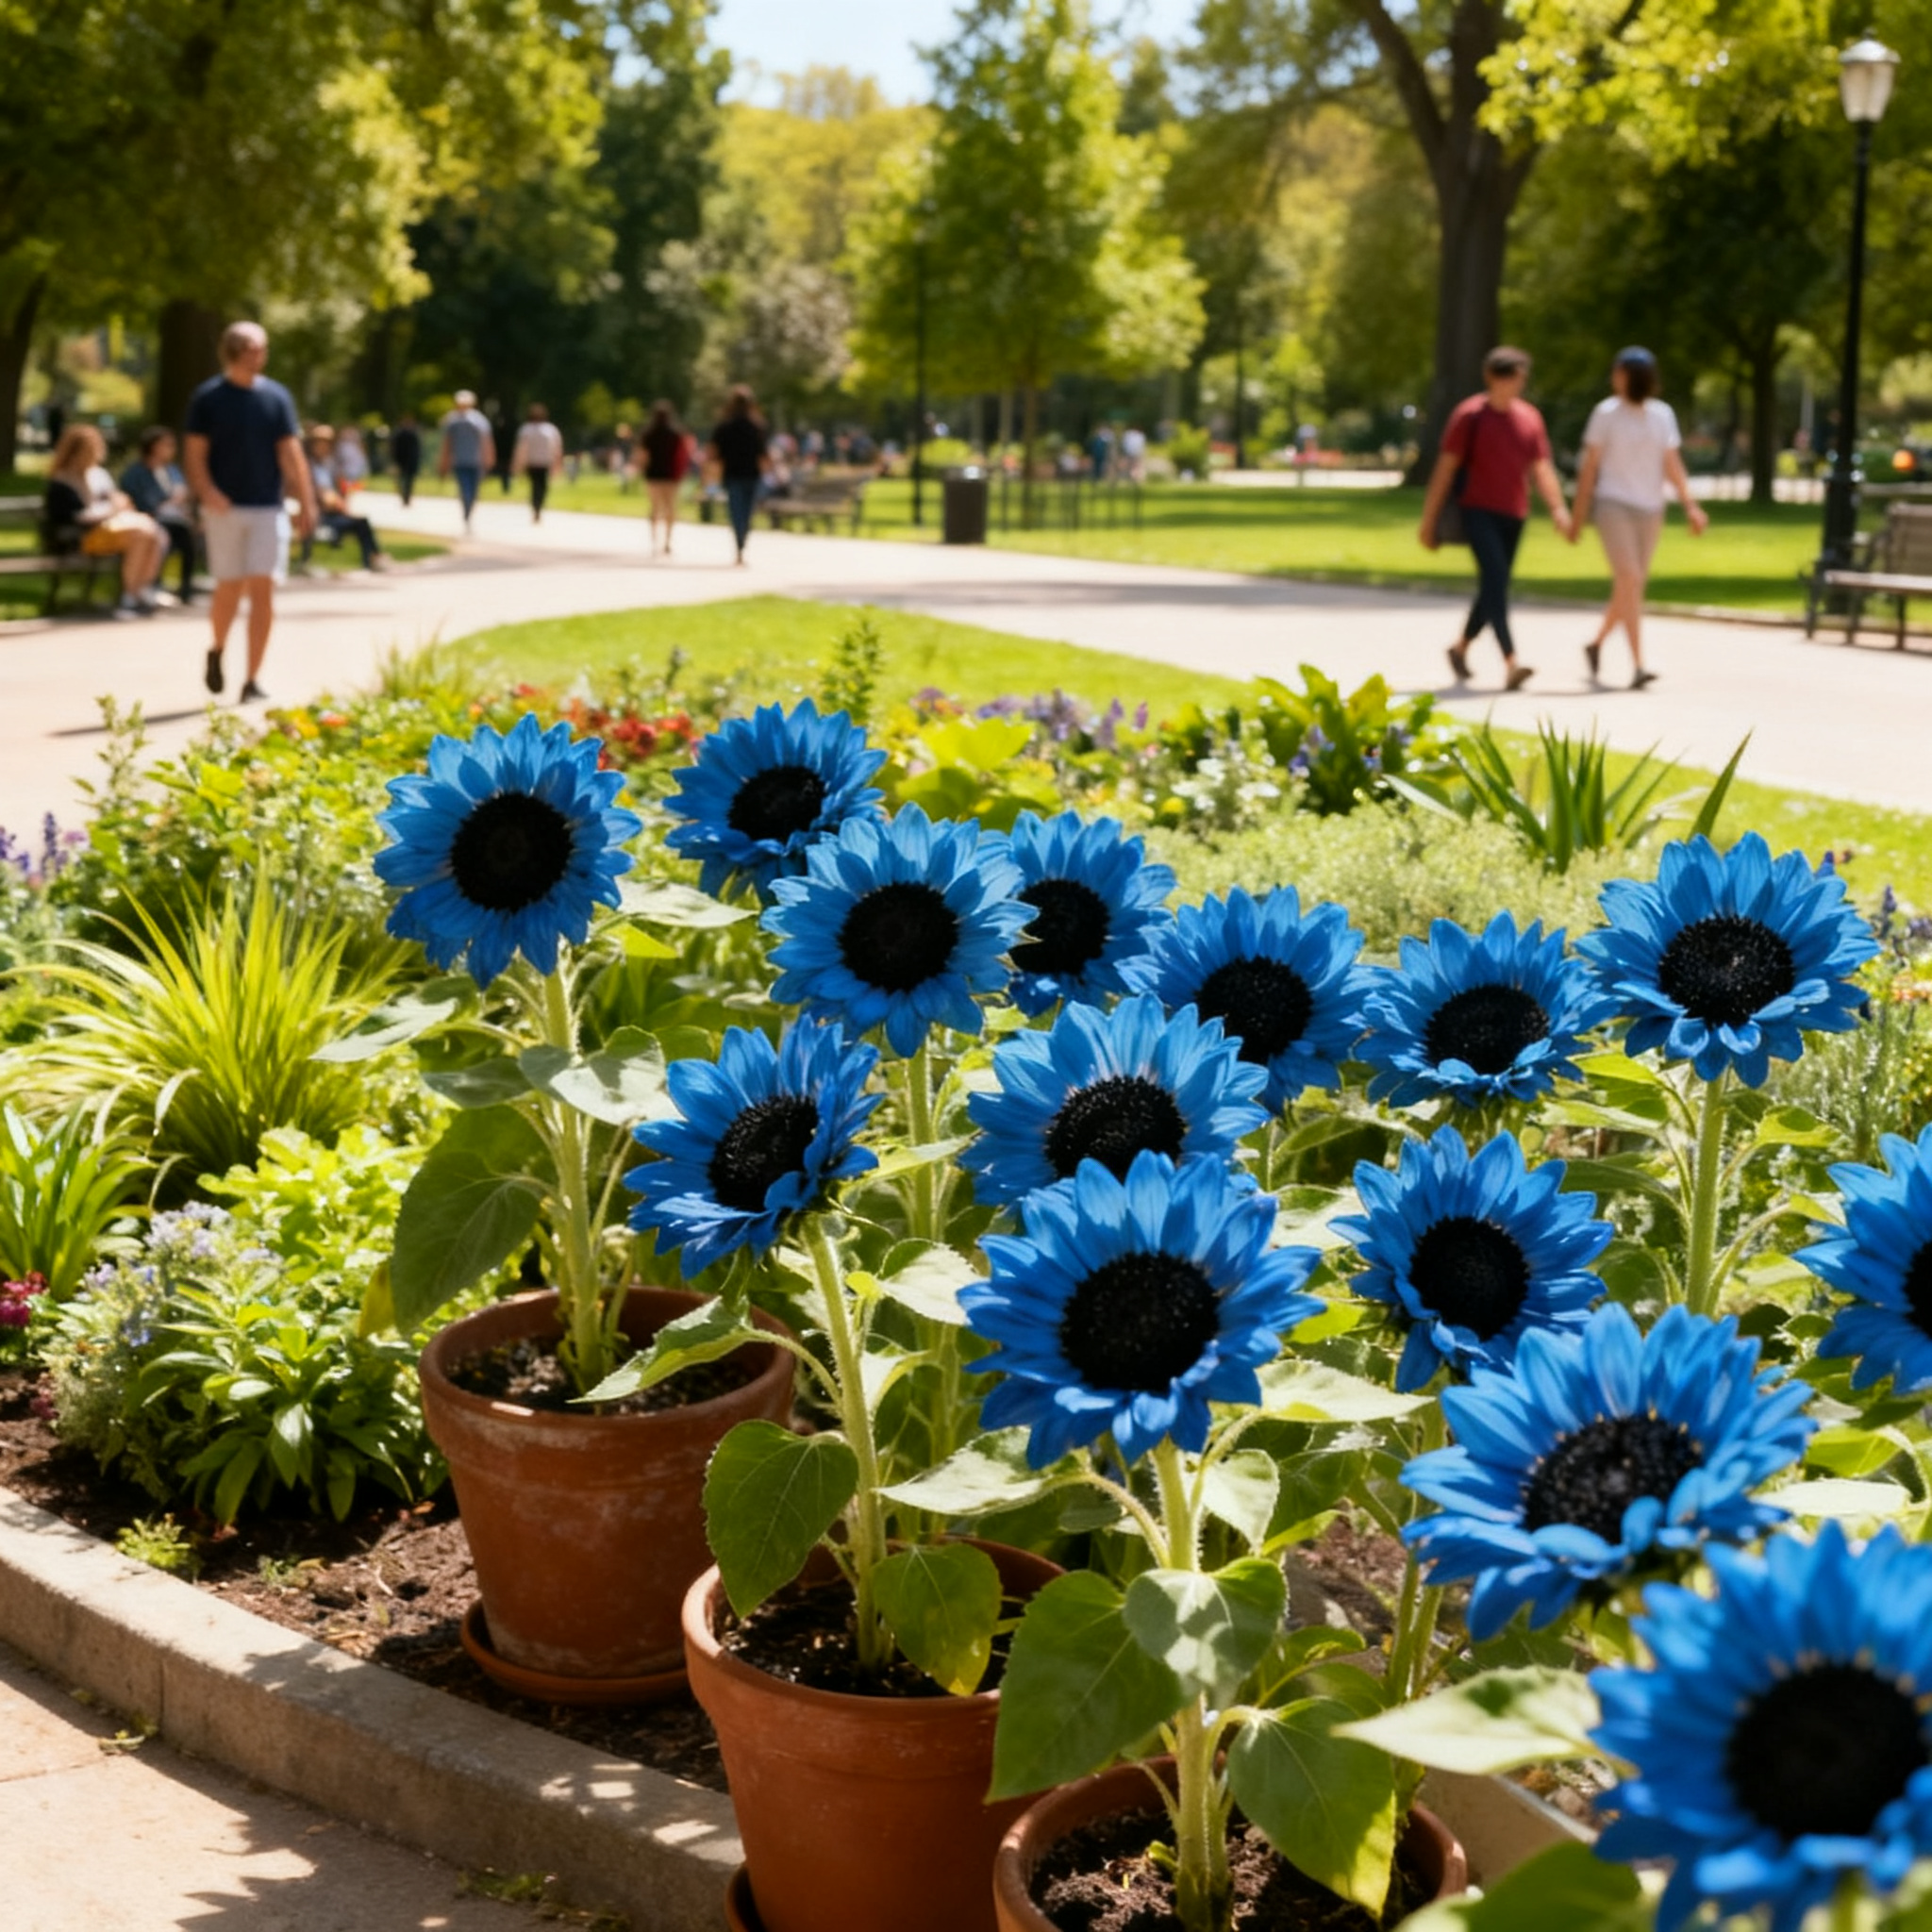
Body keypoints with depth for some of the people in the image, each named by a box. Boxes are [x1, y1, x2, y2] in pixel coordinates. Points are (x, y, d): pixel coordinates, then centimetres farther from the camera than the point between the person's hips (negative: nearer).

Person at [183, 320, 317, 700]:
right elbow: (195, 453, -2)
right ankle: (217, 651, 34)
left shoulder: (276, 396, 5)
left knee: (262, 590, -6)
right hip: (225, 508, -1)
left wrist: (306, 502, -3)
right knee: (230, 589, 4)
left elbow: (290, 453, 4)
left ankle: (253, 680, -2)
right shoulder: (207, 397, 0)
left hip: (268, 508, 1)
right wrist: (206, 491, -19)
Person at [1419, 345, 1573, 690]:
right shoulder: (1469, 415, -3)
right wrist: (1429, 520, -4)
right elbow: (1445, 468, -2)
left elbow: (1541, 470, 12)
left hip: (1513, 517, 6)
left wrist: (1558, 508, -5)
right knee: (1496, 577, -19)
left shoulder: (1530, 417, 11)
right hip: (1478, 510, -6)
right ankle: (1510, 664, -27)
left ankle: (1461, 648, 34)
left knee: (1493, 588, 11)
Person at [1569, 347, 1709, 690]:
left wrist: (1690, 505, -5)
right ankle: (1638, 665, -20)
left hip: (1650, 509, 4)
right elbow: (1589, 467, 0)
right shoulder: (1606, 413, -1)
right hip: (1614, 505, -4)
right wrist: (1579, 517, -1)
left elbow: (1673, 465, 7)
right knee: (1629, 580, -17)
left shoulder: (1662, 414, 8)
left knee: (1630, 586, 10)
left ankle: (1597, 644, 34)